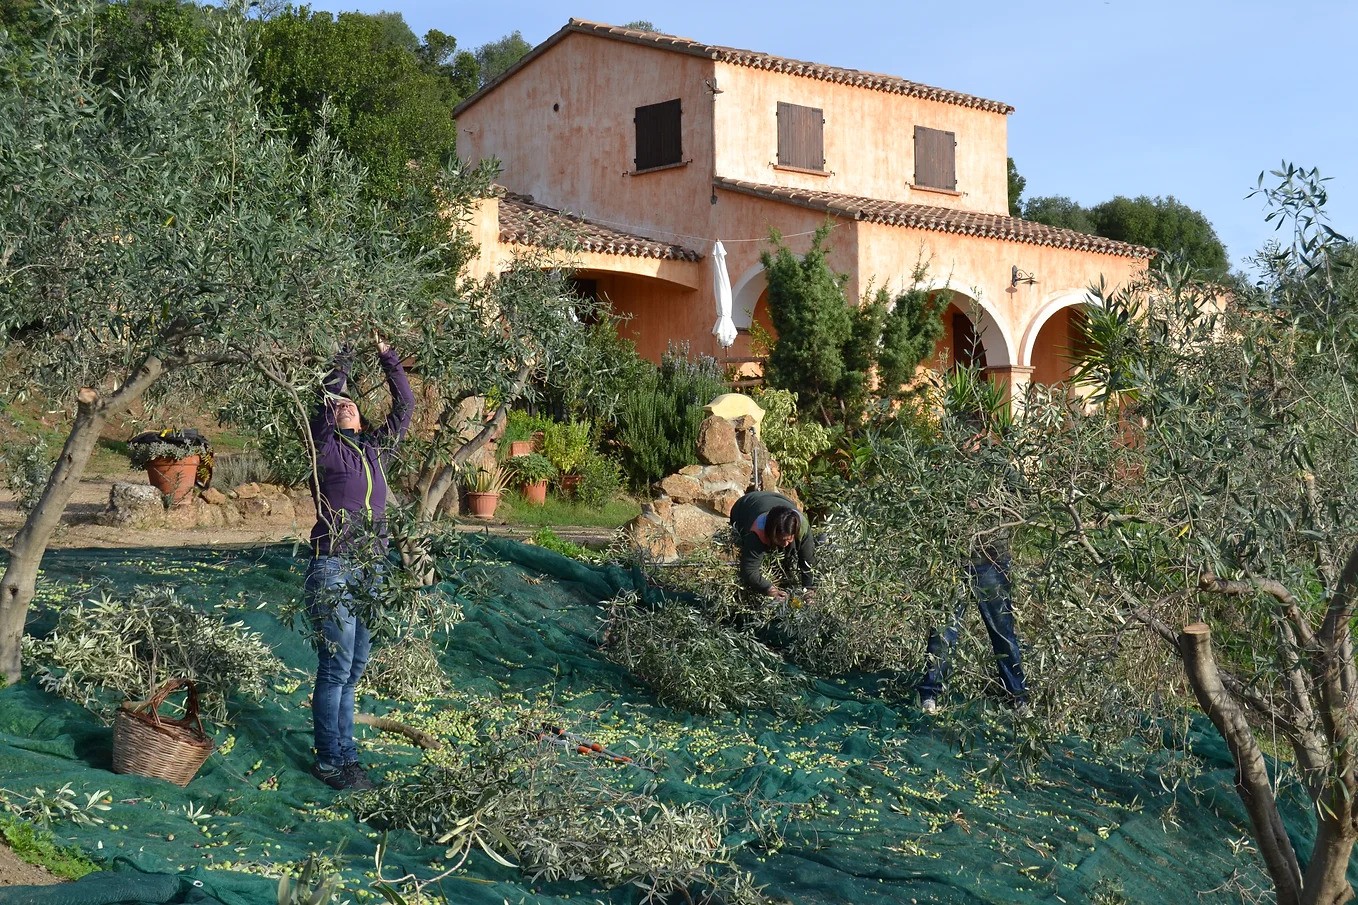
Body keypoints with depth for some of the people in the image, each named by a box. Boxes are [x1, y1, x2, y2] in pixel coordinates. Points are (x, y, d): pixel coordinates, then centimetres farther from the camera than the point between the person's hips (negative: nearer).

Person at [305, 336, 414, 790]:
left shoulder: (377, 448, 14)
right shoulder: (325, 447, 0)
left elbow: (404, 406, 13)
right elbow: (323, 404, -14)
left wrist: (388, 357, 7)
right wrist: (341, 366, -12)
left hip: (371, 567, 6)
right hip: (333, 569, -6)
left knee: (355, 667, 10)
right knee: (336, 666, -7)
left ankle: (344, 753, 17)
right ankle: (331, 761, 0)